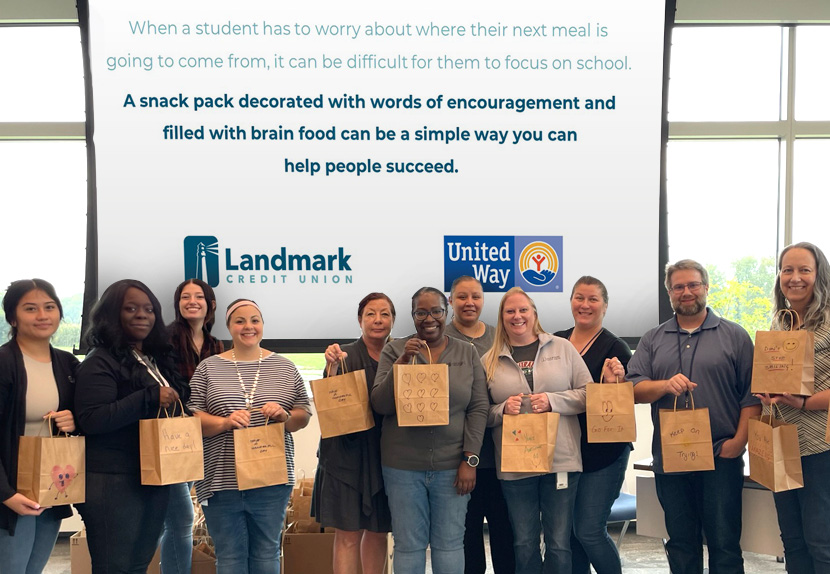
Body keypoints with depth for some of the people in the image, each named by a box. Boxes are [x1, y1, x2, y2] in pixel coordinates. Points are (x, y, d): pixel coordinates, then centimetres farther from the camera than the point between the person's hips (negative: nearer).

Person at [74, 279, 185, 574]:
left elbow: (175, 405, 27)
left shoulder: (159, 360, 13)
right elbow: (91, 419, -23)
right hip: (114, 482, -7)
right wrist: (150, 398, -24)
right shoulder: (100, 363, -11)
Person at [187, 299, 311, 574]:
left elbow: (304, 416, 8)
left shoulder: (285, 368, 6)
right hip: (222, 480, -1)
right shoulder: (208, 368, 3)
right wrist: (224, 422, -18)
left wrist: (285, 416, -13)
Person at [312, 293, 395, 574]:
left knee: (379, 532, 12)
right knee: (348, 534, -1)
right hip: (348, 454, -3)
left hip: (386, 455, 4)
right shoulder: (345, 355, -4)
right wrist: (332, 366, -29)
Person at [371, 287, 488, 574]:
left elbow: (478, 409, 0)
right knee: (408, 544, 9)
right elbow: (380, 405, -4)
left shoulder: (468, 353, 3)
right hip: (403, 466, 0)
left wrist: (470, 460, -7)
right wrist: (402, 362, -16)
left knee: (449, 543, 9)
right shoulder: (394, 350, 2)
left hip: (452, 466, 0)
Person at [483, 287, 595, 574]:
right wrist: (503, 409, -12)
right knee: (524, 545, 9)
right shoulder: (490, 361, 7)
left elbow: (588, 394, 2)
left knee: (559, 544, 4)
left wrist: (553, 400, -12)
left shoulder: (562, 348, 5)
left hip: (561, 461, -1)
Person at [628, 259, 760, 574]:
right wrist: (665, 385, -18)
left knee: (724, 543, 3)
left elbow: (752, 395, -1)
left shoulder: (734, 336, 3)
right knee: (680, 543, 13)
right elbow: (634, 389, 1)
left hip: (721, 458, -2)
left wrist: (739, 440, -11)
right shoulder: (653, 340, 10)